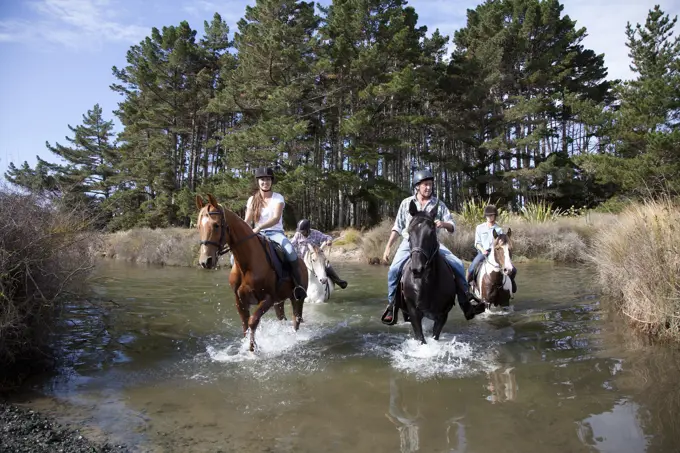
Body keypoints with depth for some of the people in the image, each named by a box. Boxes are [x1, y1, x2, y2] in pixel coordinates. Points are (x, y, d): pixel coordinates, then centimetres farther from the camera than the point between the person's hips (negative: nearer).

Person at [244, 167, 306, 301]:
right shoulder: (252, 200, 9)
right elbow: (247, 221, 3)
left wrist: (259, 227, -33)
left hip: (276, 233, -3)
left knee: (290, 251, -35)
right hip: (258, 234, 3)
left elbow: (276, 218, -16)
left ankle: (298, 285, -21)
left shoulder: (278, 198, 0)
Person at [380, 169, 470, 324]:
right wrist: (388, 247, 1)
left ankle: (465, 299, 8)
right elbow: (397, 228, 6)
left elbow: (452, 227, 2)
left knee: (458, 265, -11)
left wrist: (443, 224, -21)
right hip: (409, 242, -1)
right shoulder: (407, 203, 3)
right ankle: (391, 305, -7)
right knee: (394, 269, -24)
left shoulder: (439, 205, 3)